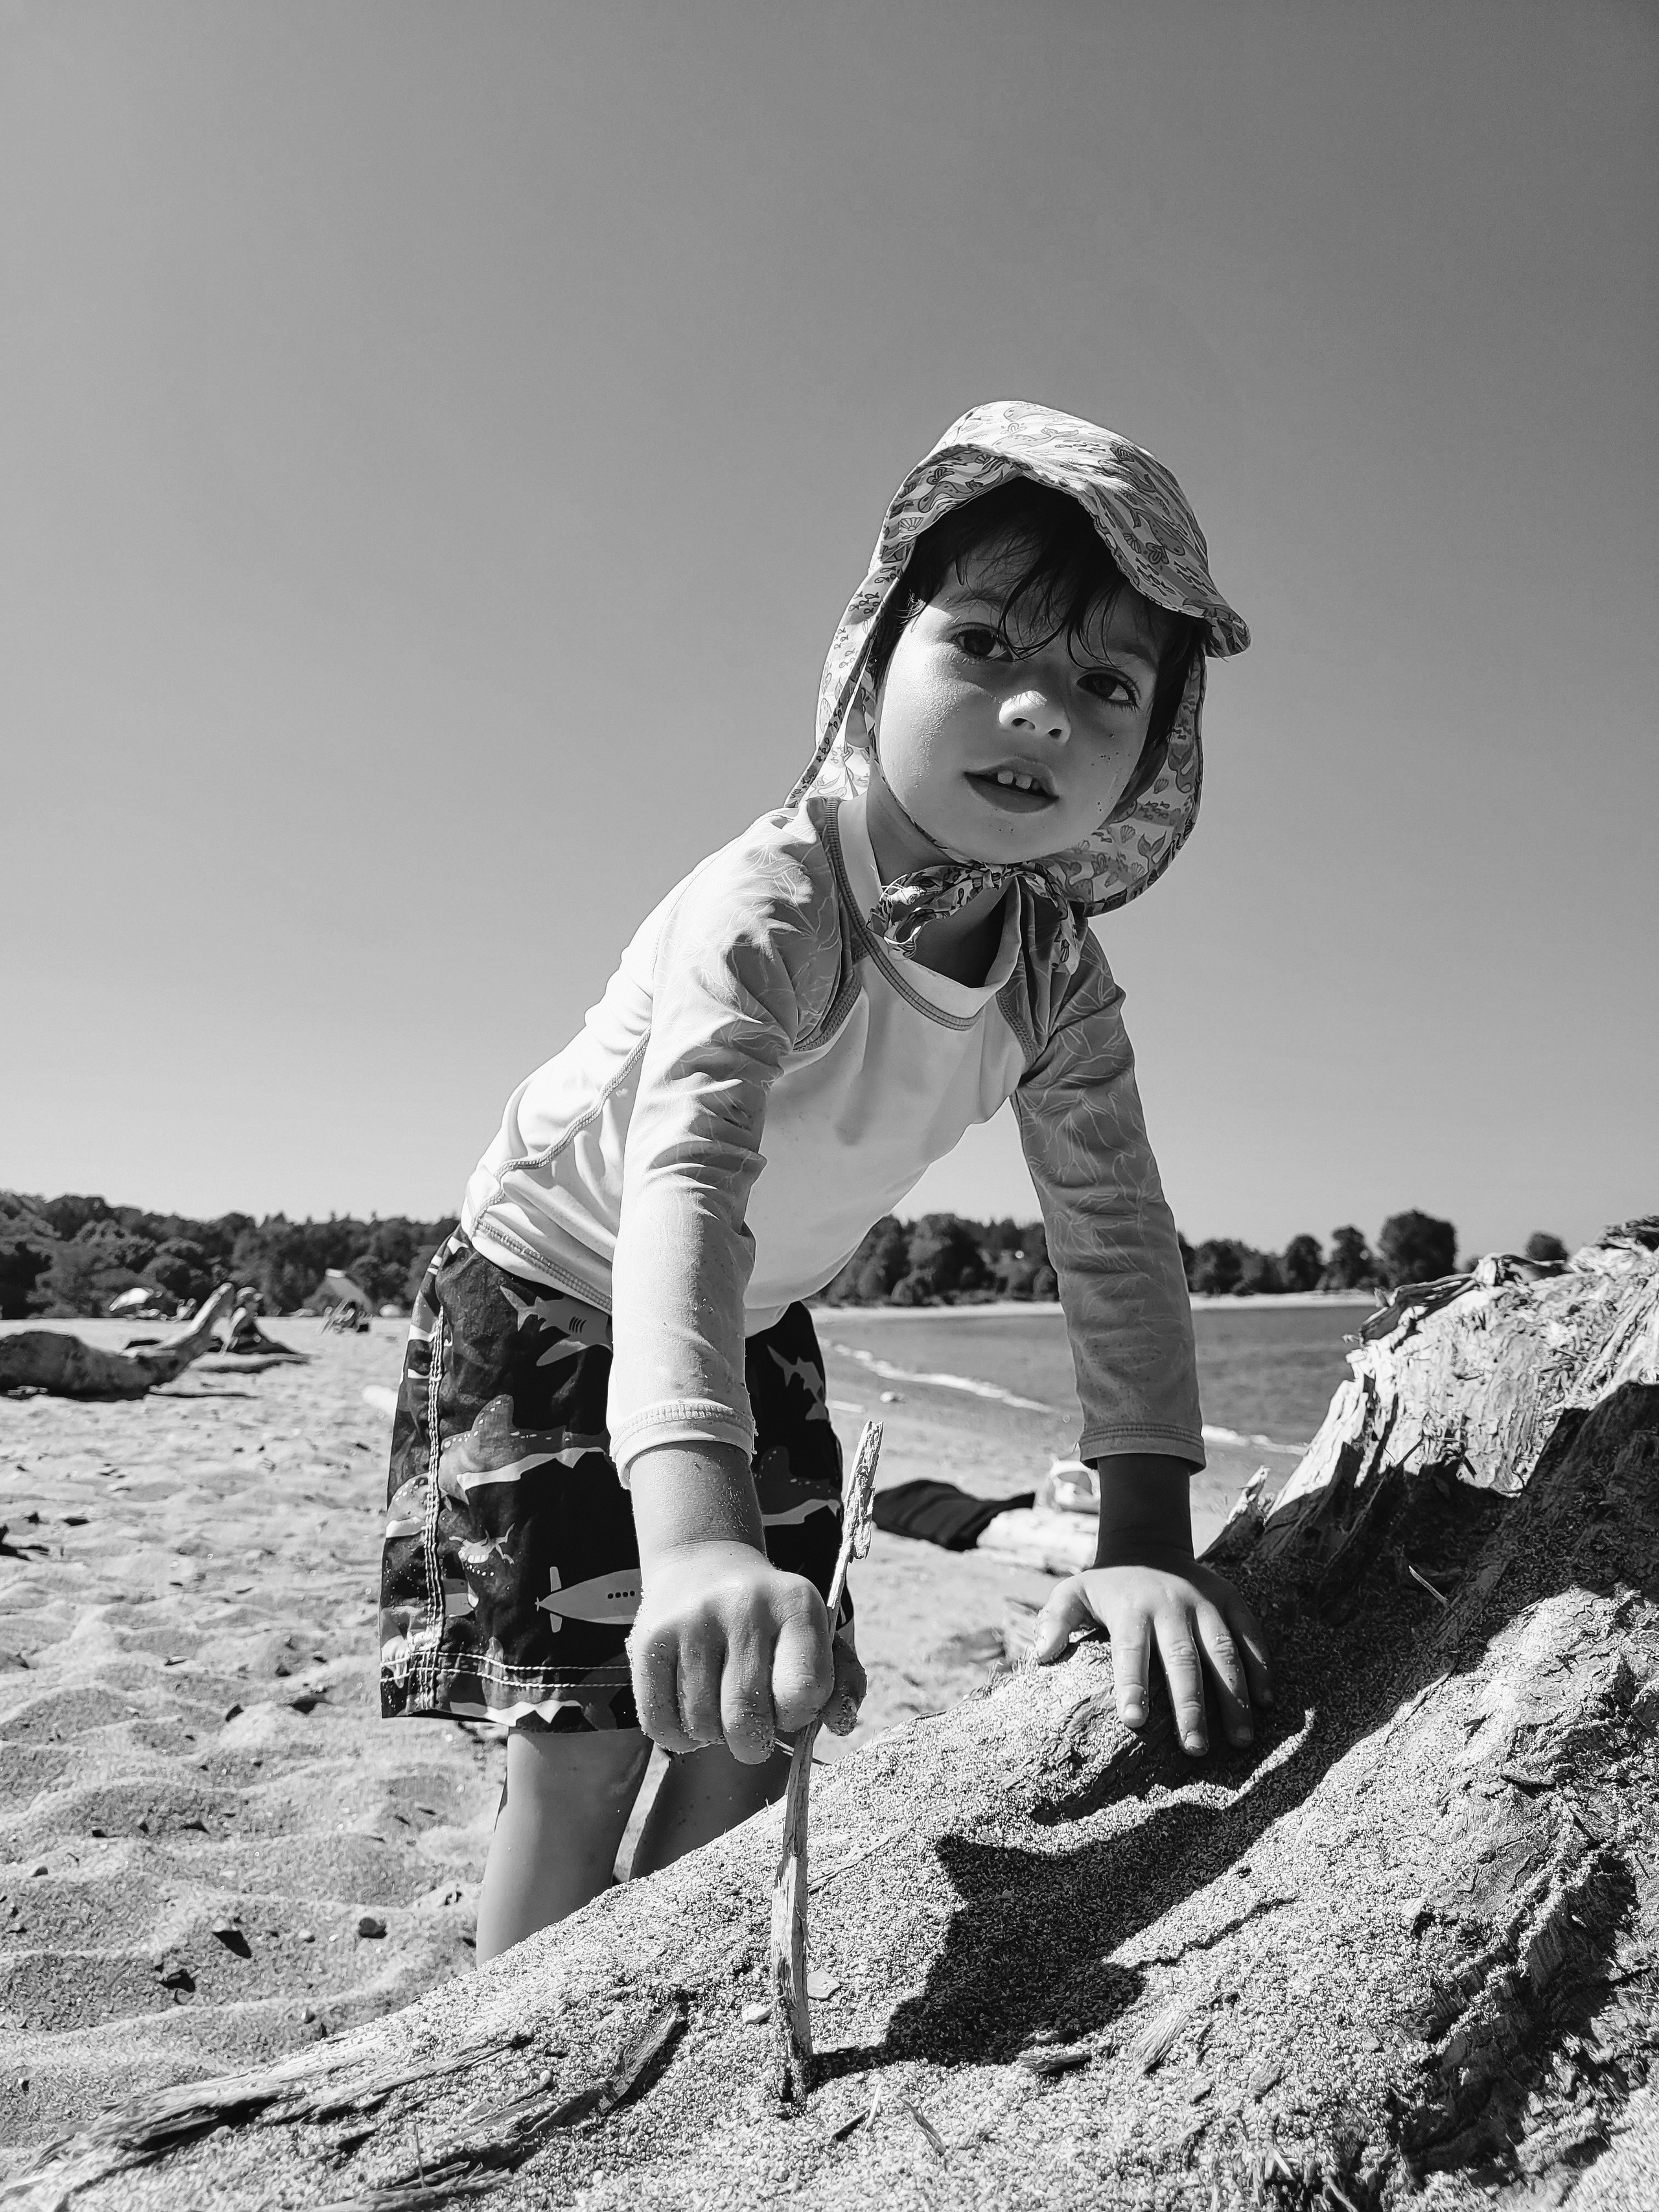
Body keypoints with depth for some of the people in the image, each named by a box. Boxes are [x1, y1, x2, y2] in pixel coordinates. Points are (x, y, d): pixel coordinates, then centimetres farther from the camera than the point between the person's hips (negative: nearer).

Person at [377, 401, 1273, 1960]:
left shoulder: (1059, 972, -16)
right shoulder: (769, 908, -35)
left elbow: (1115, 1236, -19)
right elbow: (684, 1187, -49)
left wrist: (1147, 1536, -29)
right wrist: (697, 1534, -63)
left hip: (753, 1326, 6)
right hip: (549, 1294, -5)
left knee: (753, 1724, 6)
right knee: (585, 1743, -7)